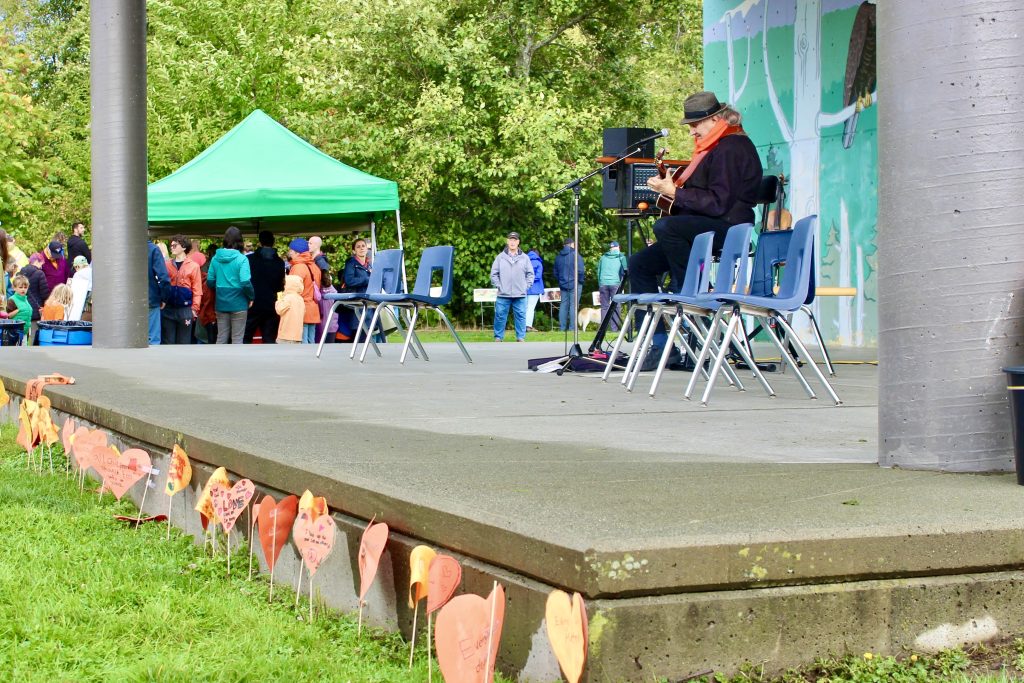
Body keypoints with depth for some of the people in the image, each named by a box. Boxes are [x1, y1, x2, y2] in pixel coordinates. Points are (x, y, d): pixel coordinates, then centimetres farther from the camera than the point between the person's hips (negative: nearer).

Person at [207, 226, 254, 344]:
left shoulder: (216, 258, 1)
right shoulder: (241, 259, -12)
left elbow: (210, 280, 2)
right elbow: (245, 282, -20)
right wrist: (251, 297, -3)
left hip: (221, 303, 4)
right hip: (238, 303, -4)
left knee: (221, 337, 12)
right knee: (237, 339, 3)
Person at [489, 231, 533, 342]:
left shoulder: (525, 258, 5)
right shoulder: (500, 257, 3)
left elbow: (530, 274, 9)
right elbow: (493, 274, 5)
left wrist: (526, 286, 0)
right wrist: (498, 285, -3)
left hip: (520, 295, 0)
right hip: (503, 295, 0)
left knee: (520, 316, 2)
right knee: (500, 316, 2)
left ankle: (521, 337, 10)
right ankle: (498, 337, 11)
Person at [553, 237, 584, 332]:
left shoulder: (558, 256, 10)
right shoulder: (575, 255, -9)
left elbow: (555, 272, 16)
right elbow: (580, 270, -14)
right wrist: (581, 281, 0)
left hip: (563, 284, 5)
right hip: (574, 284, -5)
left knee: (563, 305, 8)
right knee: (573, 305, -5)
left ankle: (562, 327, 7)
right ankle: (572, 327, -8)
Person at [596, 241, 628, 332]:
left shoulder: (603, 257, 15)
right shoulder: (621, 257, 6)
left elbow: (598, 271, 17)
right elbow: (625, 270, 2)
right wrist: (622, 283, 15)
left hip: (603, 283, 3)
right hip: (615, 283, -3)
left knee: (604, 306, 6)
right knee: (615, 306, 0)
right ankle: (614, 327, -6)